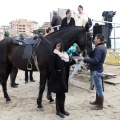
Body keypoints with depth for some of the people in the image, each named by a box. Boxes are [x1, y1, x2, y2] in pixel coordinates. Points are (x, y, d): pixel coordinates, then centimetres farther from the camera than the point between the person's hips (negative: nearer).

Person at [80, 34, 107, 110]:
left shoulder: (99, 48, -21)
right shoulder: (102, 47, 12)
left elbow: (95, 60, -29)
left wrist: (84, 59, -23)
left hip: (96, 70, -11)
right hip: (98, 69, 11)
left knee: (99, 87, -2)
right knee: (98, 87, 20)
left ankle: (100, 105, 8)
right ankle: (97, 101, 33)